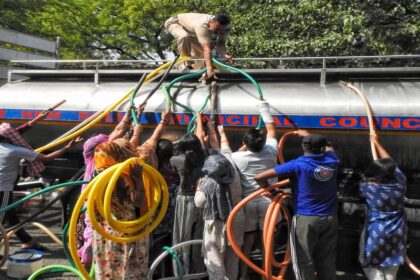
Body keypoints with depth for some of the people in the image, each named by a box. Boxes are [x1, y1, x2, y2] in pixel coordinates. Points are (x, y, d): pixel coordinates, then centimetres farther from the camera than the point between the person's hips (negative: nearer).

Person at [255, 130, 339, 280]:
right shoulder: (331, 160, 0)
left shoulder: (298, 165, -13)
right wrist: (307, 135, 37)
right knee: (327, 261, 16)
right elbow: (328, 146, 27)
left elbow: (260, 177, -15)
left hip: (305, 219, -5)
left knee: (304, 263, 7)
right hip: (330, 218, 5)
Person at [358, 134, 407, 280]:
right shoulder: (400, 183, -9)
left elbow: (364, 181, 5)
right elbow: (389, 161, 5)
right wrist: (377, 143, 16)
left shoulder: (369, 188, -20)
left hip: (376, 232, -4)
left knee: (370, 263, 11)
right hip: (397, 232, 5)